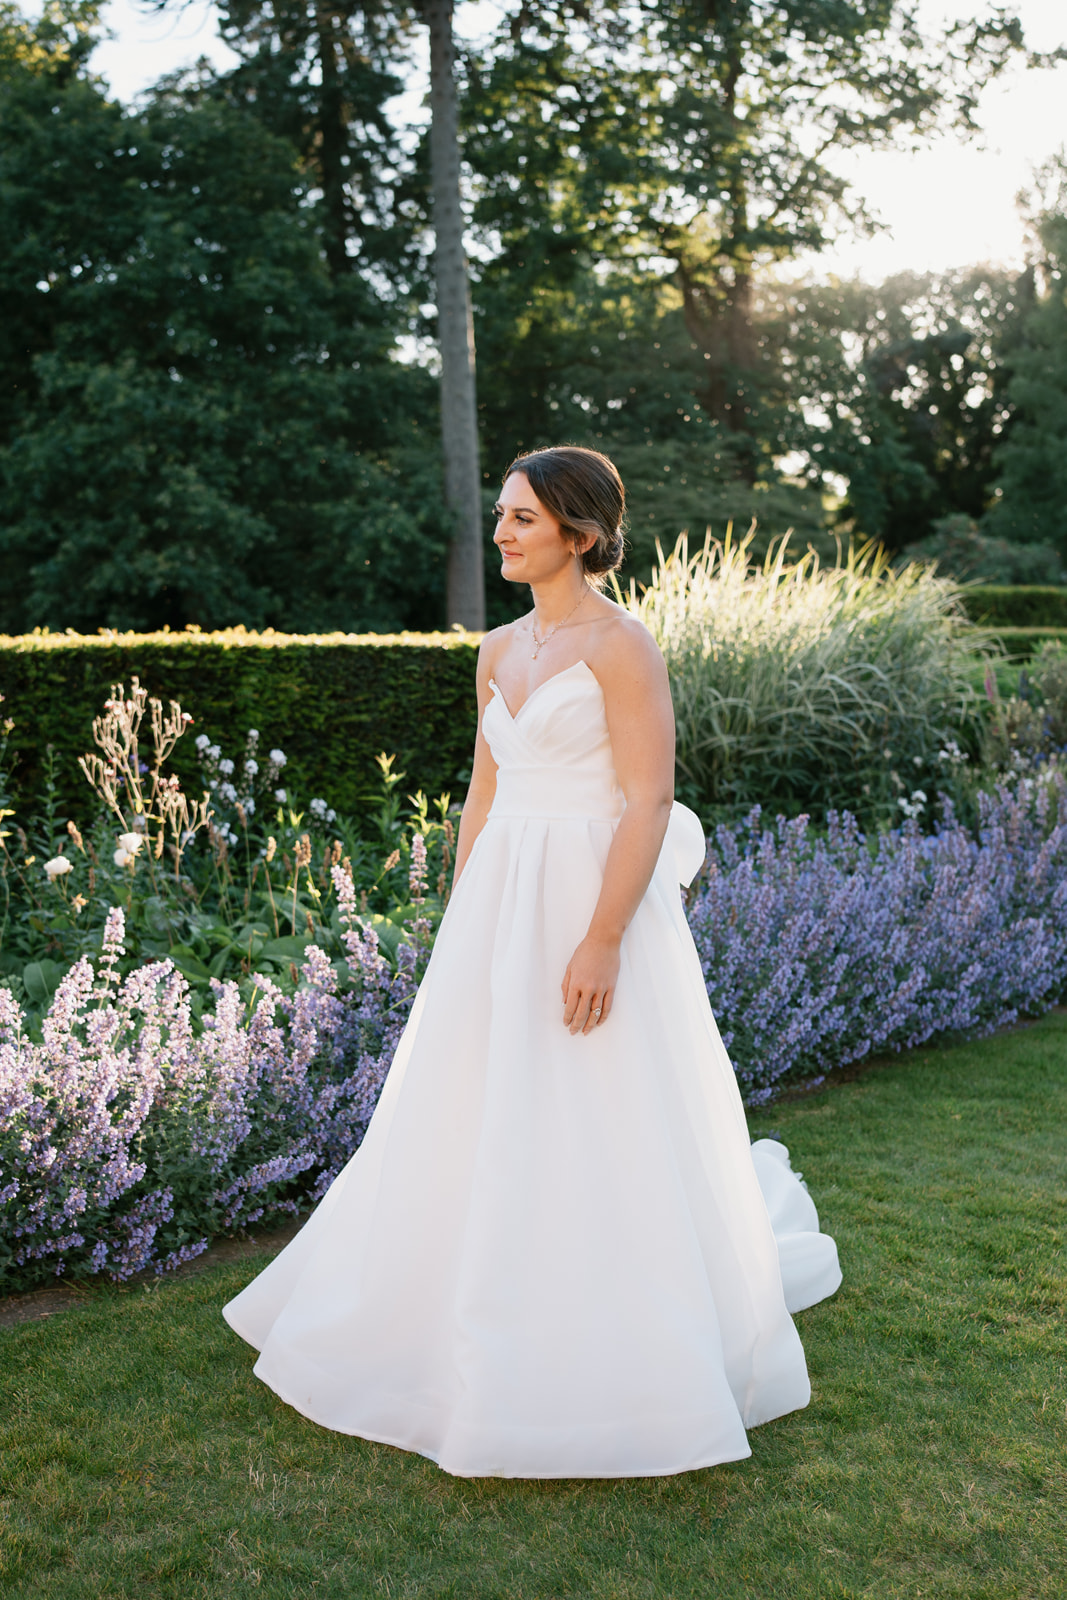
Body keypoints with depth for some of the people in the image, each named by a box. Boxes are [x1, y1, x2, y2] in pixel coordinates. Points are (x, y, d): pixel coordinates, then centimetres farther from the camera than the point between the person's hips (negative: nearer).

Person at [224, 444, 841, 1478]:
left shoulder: (622, 644, -11)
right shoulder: (500, 650, 12)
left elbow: (651, 803, -16)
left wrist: (603, 941, -21)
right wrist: (460, 930, 15)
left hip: (595, 902, -8)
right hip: (503, 904, 8)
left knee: (599, 1137, 1)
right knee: (475, 1122, 15)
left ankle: (613, 1362, 20)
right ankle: (483, 1325, 35)